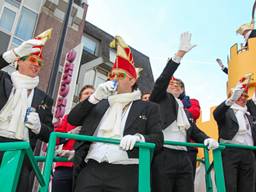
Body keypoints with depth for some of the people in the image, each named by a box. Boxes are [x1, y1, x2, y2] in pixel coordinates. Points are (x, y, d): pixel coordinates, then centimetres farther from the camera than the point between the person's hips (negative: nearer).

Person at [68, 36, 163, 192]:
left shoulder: (148, 107, 11)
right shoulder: (100, 104, 21)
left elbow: (158, 140, 3)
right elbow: (72, 119, 13)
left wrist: (138, 137, -19)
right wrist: (95, 97, 3)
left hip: (125, 172, -2)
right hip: (91, 169, 3)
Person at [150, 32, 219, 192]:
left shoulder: (186, 111, 27)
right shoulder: (160, 98, 10)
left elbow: (195, 131, 25)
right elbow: (162, 79, -7)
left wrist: (207, 139, 1)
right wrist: (180, 53, -13)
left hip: (184, 159, 6)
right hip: (163, 157, -6)